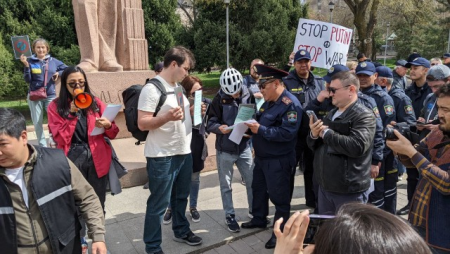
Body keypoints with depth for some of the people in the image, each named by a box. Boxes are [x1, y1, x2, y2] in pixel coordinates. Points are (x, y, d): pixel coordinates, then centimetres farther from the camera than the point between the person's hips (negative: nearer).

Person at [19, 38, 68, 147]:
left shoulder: (53, 61, 3)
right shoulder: (30, 61, -1)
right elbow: (27, 80, -5)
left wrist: (58, 73, -3)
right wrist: (26, 65, -15)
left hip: (50, 95, 0)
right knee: (37, 123, 4)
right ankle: (42, 146, 14)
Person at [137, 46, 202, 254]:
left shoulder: (178, 87, 12)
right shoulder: (152, 89, -14)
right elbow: (142, 123, -19)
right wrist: (167, 117, -33)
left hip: (184, 152, 8)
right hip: (162, 157, -8)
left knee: (181, 197, 21)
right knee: (159, 204, 4)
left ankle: (181, 231, 40)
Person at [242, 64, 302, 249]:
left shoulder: (290, 104, -21)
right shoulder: (269, 101, 9)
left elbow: (287, 133, -29)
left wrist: (260, 130, -28)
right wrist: (252, 124, -6)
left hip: (278, 161, -10)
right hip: (262, 157, 10)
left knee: (279, 196, 5)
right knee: (258, 189, 22)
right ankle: (259, 219, 43)